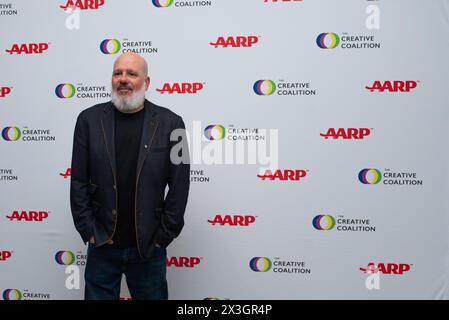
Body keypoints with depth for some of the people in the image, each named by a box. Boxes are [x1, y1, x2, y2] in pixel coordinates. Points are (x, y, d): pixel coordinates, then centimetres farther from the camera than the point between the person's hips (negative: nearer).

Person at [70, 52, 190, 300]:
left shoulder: (170, 123, -4)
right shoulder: (89, 119, 0)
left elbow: (179, 185, -4)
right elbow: (78, 182, 1)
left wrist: (163, 236, -5)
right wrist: (89, 231, -3)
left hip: (149, 248, -1)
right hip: (102, 246, 1)